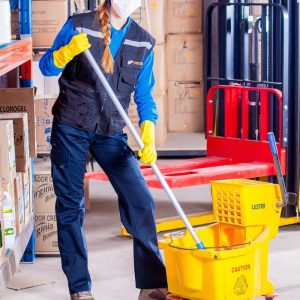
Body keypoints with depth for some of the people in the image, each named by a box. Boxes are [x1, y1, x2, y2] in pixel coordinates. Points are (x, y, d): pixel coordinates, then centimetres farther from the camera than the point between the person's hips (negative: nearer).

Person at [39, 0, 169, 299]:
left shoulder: (143, 43, 3)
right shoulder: (79, 25, -4)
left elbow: (144, 97, 3)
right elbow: (46, 67, 0)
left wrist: (148, 136, -14)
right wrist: (68, 51, -21)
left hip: (111, 133, 2)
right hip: (71, 128, -2)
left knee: (140, 201, -9)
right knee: (70, 207, 0)